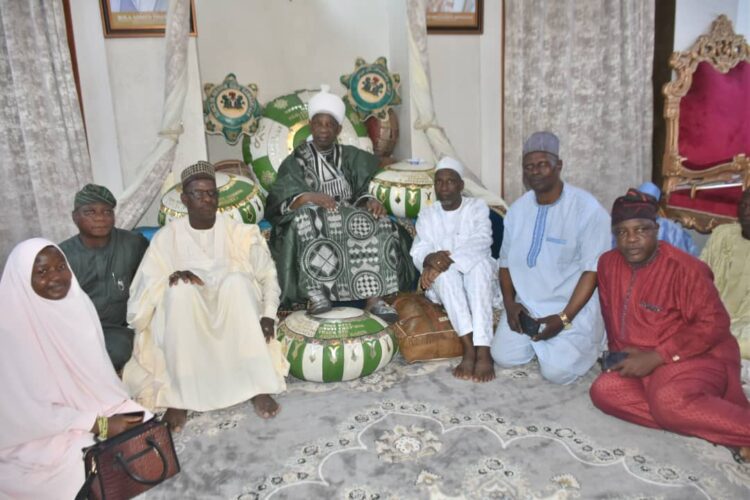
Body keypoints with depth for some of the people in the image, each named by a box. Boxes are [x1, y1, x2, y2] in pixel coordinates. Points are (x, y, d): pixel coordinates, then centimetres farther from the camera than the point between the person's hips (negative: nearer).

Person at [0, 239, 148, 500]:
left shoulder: (78, 303, -6)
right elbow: (31, 412, -19)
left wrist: (119, 408, -10)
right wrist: (99, 425, -20)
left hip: (88, 409, 6)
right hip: (36, 432, -5)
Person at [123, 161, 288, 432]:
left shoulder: (239, 232, 3)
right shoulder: (167, 236, 2)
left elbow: (268, 276, 5)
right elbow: (145, 287, -3)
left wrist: (268, 314, -11)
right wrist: (171, 279, -24)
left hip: (234, 321, 0)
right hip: (185, 325, 0)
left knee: (237, 281, -31)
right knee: (181, 289, -32)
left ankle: (258, 387, -30)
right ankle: (179, 397, -29)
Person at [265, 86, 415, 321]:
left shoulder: (352, 157, 17)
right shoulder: (297, 160, 10)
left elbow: (363, 191, 6)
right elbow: (279, 199, -6)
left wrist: (372, 201, -19)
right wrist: (310, 198, -26)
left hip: (349, 220, 2)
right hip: (313, 222, -2)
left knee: (379, 225, -28)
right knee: (308, 220, -37)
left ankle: (374, 297, -36)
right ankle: (315, 294, -40)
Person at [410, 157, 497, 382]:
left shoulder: (477, 207, 4)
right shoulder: (426, 214, 11)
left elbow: (481, 241, -15)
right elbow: (418, 251, -2)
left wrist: (449, 259, -29)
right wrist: (431, 259, -27)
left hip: (479, 279, -1)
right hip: (442, 284, 1)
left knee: (480, 261, -35)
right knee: (444, 270, -33)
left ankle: (483, 351, -44)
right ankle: (469, 347, -42)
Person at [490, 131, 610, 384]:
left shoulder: (587, 208, -15)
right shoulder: (518, 209, 4)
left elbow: (593, 270, -17)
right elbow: (506, 261, 8)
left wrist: (563, 318, -21)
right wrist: (510, 303, -6)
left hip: (573, 307, -5)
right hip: (526, 304, 5)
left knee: (556, 371, -17)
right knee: (503, 356, -7)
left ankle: (588, 341, 15)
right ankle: (541, 340, 22)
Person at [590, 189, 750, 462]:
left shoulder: (683, 268, -15)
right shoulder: (608, 263, 3)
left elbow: (713, 324, -18)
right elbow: (611, 315, 17)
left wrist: (656, 357, -21)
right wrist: (619, 354, 6)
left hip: (696, 358, -7)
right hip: (641, 365, 7)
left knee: (668, 401, -37)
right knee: (604, 390, -21)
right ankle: (696, 420, -21)